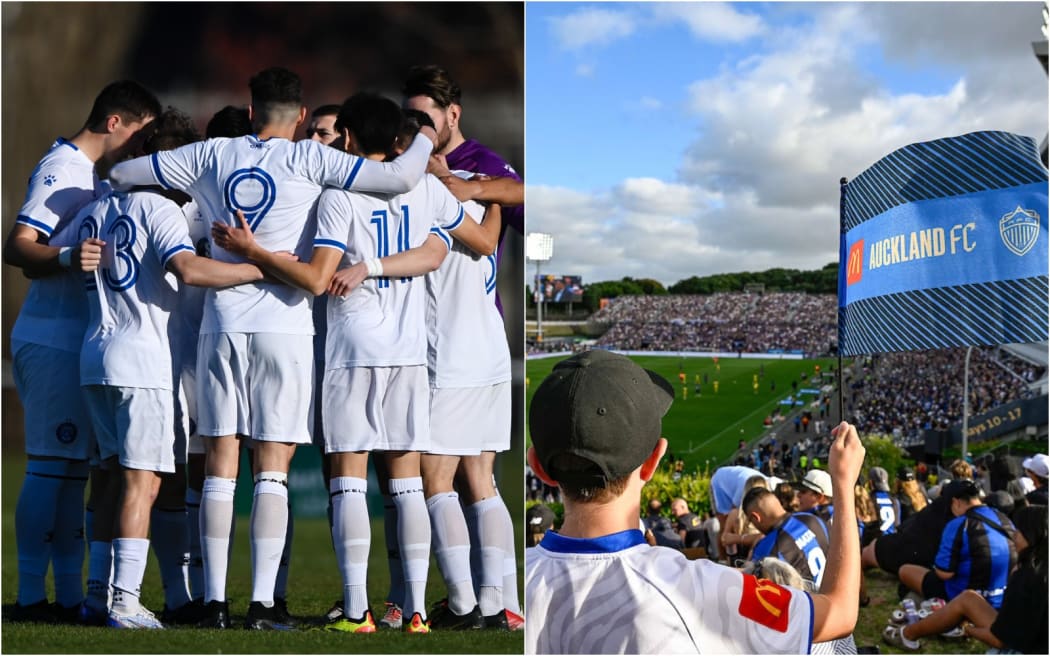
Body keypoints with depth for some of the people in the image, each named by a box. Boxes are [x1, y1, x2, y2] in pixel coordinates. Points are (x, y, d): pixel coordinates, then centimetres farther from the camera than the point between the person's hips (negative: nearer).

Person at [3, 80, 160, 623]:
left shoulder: (86, 172, 20)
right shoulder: (63, 168, -10)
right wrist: (67, 258, -35)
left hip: (74, 340, 10)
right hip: (53, 339, -10)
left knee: (72, 467, 9)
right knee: (50, 466, -8)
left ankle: (70, 594, 14)